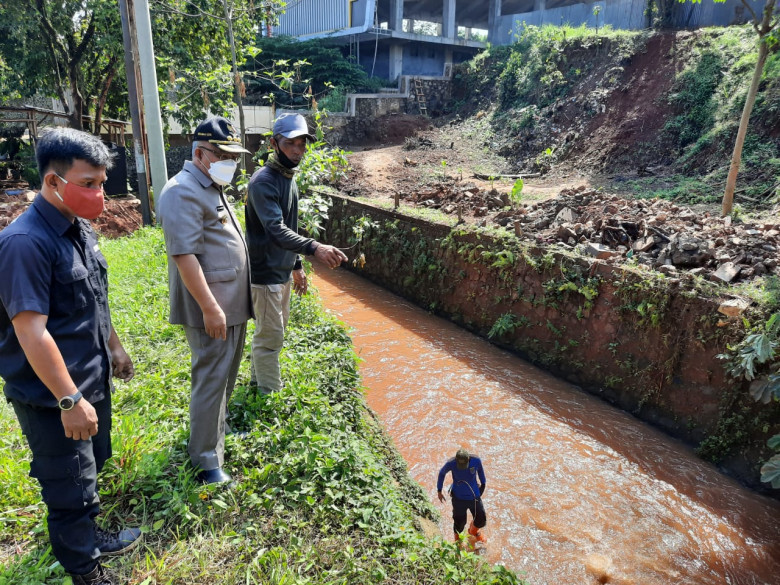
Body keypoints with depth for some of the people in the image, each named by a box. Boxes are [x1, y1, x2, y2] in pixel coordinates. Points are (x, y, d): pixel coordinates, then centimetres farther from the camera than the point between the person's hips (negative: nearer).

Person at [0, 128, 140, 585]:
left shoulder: (80, 228, 3)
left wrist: (114, 347, 20)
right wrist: (70, 400, -23)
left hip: (93, 380, 8)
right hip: (53, 398, -8)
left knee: (92, 468, 25)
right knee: (71, 490, 10)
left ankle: (89, 539, 48)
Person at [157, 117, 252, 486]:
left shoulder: (213, 188, 15)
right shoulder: (183, 192, -17)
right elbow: (184, 255, -23)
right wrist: (210, 308, -25)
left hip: (233, 303, 10)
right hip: (211, 306, -10)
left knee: (226, 375, 20)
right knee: (211, 380, -2)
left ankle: (218, 427, 39)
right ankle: (206, 462, 10)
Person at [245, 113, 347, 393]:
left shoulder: (289, 178, 9)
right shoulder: (263, 181, -20)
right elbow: (276, 230, -34)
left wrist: (297, 265, 18)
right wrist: (314, 248, -48)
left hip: (283, 271, 9)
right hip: (265, 273, -9)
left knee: (275, 331, 20)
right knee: (270, 336, -1)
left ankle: (258, 380, 39)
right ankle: (271, 396, 13)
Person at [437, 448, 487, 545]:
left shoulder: (476, 460, -21)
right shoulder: (451, 463, -24)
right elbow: (442, 473, -3)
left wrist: (483, 483, 16)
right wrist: (439, 491, 5)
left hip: (474, 496, 2)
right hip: (458, 498, -2)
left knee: (481, 521, 13)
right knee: (459, 522, 9)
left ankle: (473, 531, 50)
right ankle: (458, 540, 42)